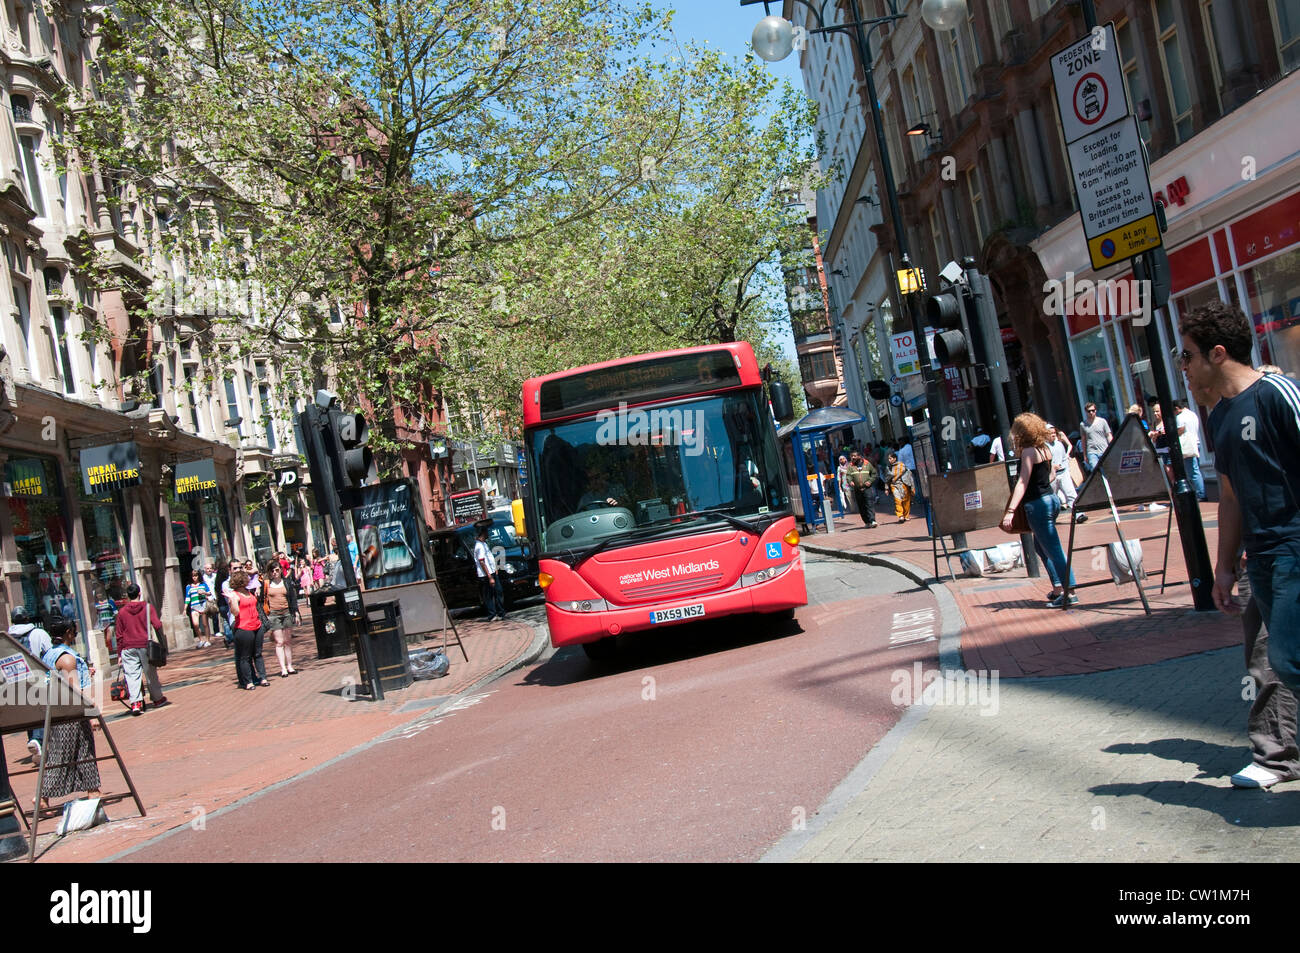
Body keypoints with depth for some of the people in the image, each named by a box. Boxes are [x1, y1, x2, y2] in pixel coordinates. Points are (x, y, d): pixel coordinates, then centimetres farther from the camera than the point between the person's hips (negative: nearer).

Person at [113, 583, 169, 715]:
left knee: (132, 675, -2)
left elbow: (119, 635, 6)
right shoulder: (148, 607, 1)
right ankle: (157, 698, 23)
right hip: (145, 645, 0)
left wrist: (119, 654, 11)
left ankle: (136, 702, -15)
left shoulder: (122, 612, 4)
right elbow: (157, 625, -9)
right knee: (150, 673, 12)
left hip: (128, 648, 0)